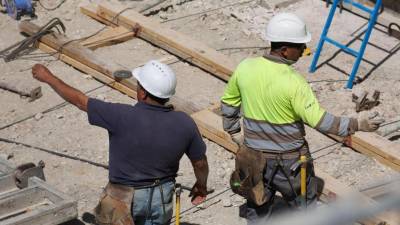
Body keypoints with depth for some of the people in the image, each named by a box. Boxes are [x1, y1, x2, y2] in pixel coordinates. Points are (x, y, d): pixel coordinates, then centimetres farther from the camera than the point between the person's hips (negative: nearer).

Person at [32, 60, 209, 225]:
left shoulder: (123, 118, -29)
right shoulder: (184, 124, -17)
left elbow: (80, 101, -16)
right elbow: (200, 162, -2)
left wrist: (48, 77, -2)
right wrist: (201, 186, 20)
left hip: (126, 196, -3)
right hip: (162, 196, 3)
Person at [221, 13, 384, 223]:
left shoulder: (245, 68, -9)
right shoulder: (294, 82, -26)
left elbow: (228, 103, 5)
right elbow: (319, 121, -23)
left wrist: (235, 133, 19)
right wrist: (358, 125, -15)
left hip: (255, 156, 5)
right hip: (289, 160, -4)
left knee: (258, 207, 22)